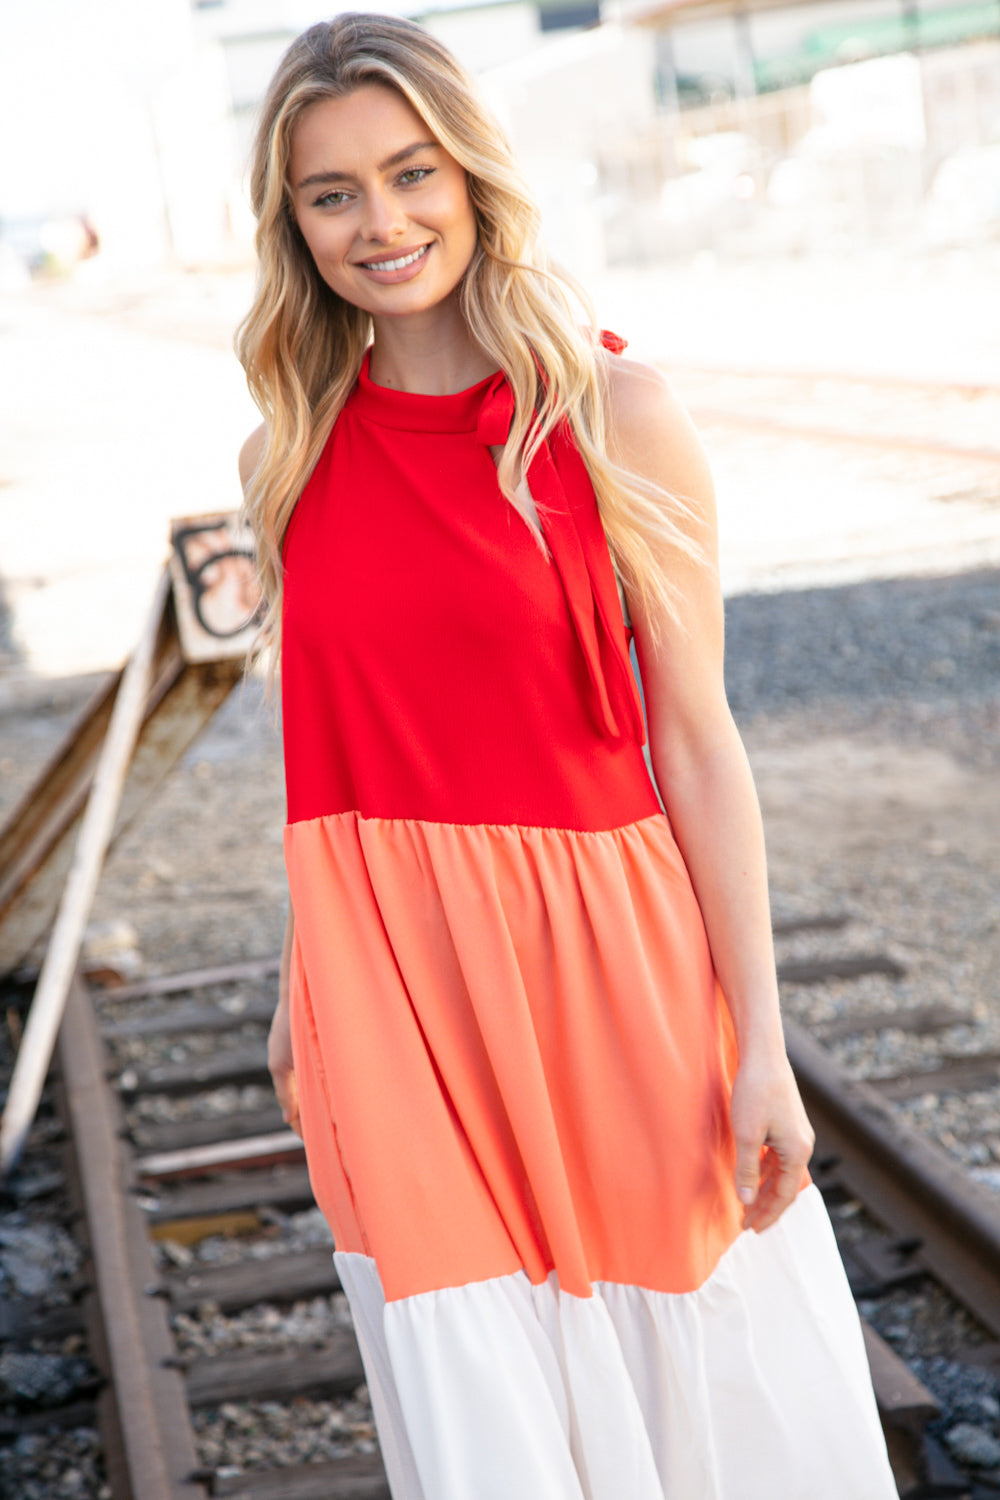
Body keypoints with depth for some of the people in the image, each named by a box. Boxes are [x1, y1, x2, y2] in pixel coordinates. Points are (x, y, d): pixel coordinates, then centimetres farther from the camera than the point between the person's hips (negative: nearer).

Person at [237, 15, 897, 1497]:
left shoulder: (614, 420, -7)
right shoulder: (291, 457, 3)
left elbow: (697, 742, -7)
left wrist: (762, 1046, -8)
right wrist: (303, 988, 17)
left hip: (606, 965, -2)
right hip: (394, 992, 3)